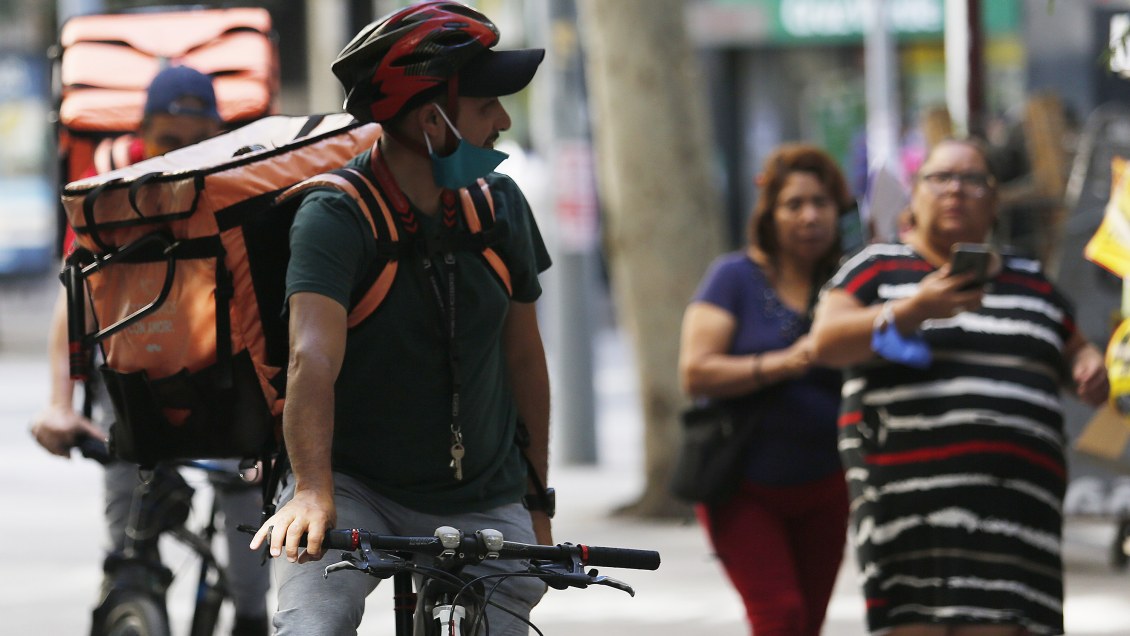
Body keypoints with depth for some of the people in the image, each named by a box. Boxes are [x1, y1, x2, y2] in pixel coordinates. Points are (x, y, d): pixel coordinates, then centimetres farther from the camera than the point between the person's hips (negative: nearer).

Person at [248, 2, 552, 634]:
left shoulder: (501, 205, -1)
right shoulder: (334, 219, -17)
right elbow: (313, 358, -32)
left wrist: (537, 500, 14)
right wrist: (313, 493, -47)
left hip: (482, 506, 5)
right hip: (355, 484, -5)